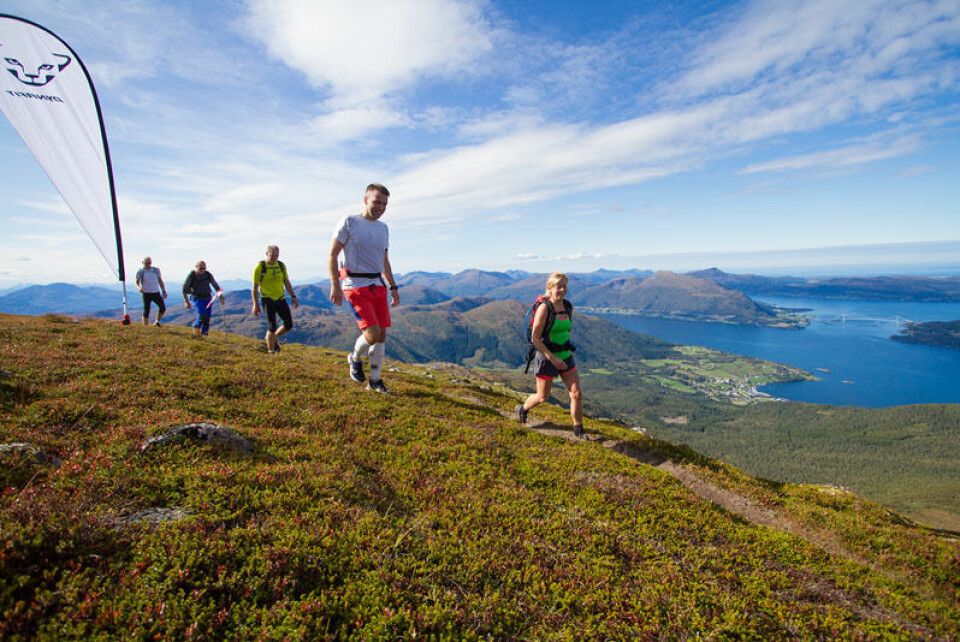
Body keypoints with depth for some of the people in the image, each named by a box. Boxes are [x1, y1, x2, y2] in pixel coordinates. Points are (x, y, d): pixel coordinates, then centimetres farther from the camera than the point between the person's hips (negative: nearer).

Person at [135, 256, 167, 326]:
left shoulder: (156, 270, 7)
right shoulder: (140, 272, -1)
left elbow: (160, 281, 14)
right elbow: (137, 283, -1)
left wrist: (164, 291, 10)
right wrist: (139, 288, -24)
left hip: (156, 293, 2)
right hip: (146, 294, -2)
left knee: (163, 308, -11)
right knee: (146, 311, -5)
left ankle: (157, 322, 10)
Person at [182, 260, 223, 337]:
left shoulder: (208, 275, -7)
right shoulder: (191, 276, -13)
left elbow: (216, 286, 4)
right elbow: (185, 290, -7)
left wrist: (221, 297, -2)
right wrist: (186, 302, -9)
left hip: (207, 298, 3)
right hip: (197, 298, -3)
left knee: (207, 317, 1)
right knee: (202, 314, -22)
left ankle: (204, 334, 17)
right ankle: (196, 328, 5)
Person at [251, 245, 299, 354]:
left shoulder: (281, 265, 5)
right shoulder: (260, 267, -8)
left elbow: (287, 282, 14)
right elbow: (255, 288, -5)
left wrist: (293, 296, 7)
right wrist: (256, 305, -9)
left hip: (281, 299, 5)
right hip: (268, 300, -5)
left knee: (289, 324, 3)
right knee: (272, 326, -12)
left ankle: (274, 338, 29)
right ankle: (270, 351, 0)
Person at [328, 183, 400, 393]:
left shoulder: (383, 228, 15)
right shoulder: (349, 222, -3)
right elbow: (332, 256, -5)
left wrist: (393, 287, 16)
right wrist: (335, 286, -13)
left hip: (378, 285, 6)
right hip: (356, 286, -6)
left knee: (382, 336, 5)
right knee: (372, 334, -18)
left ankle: (375, 380, 21)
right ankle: (355, 358, 15)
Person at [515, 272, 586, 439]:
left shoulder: (569, 307, 1)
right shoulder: (544, 308, -18)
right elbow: (535, 339, -18)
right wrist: (553, 359, -20)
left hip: (566, 357, 5)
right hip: (546, 357, -5)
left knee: (577, 394, 0)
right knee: (542, 398, 10)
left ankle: (578, 431, 17)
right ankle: (522, 409, 41)